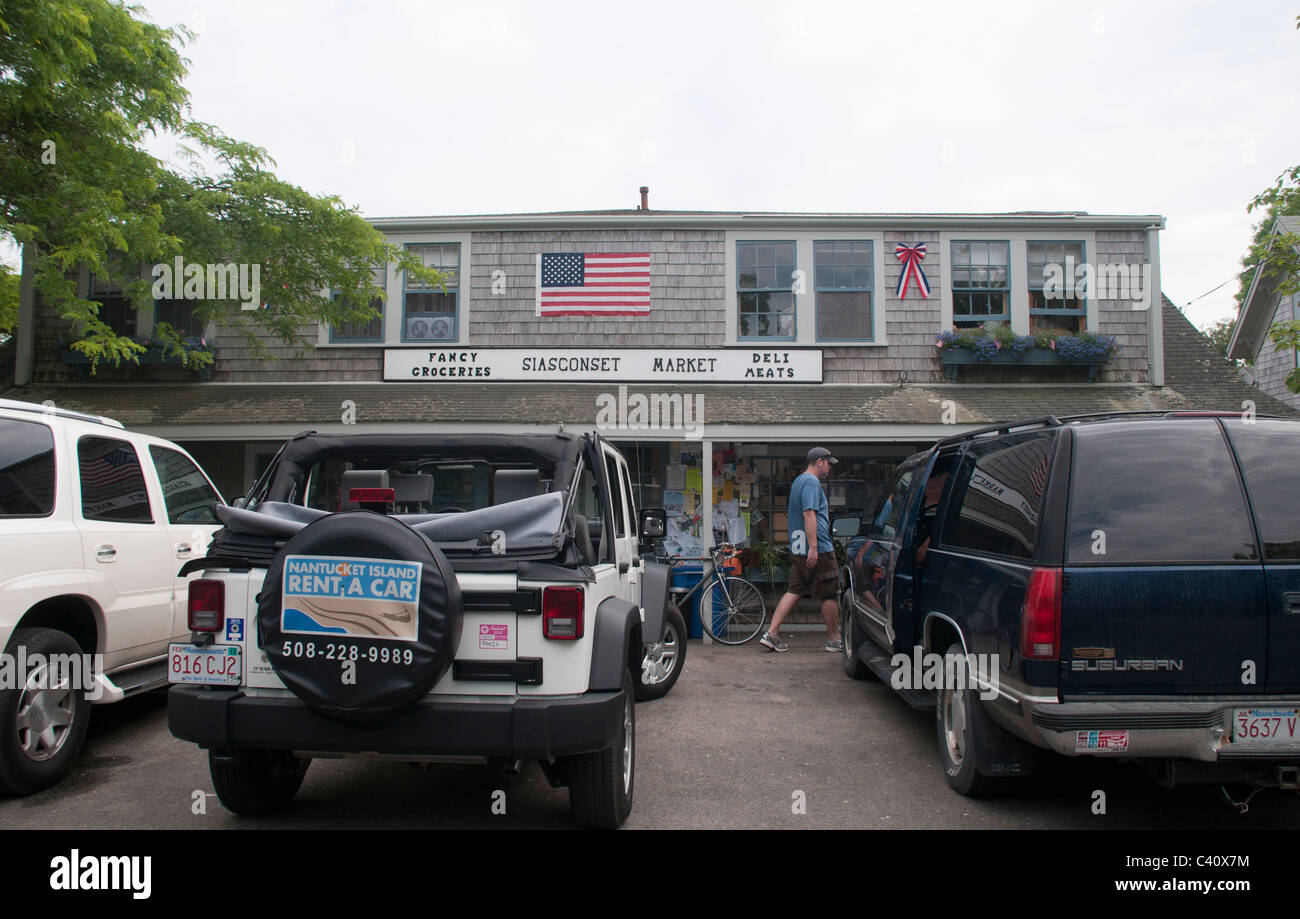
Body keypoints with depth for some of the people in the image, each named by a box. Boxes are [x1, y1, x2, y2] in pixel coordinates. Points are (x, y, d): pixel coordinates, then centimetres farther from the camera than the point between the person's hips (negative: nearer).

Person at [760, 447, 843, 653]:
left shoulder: (798, 481, 19)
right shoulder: (812, 482, -13)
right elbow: (809, 514, -22)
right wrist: (813, 547, -26)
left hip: (798, 550, 9)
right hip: (818, 550, -9)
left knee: (793, 592, 8)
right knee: (829, 595, 2)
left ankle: (771, 634, 2)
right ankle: (835, 640, 12)